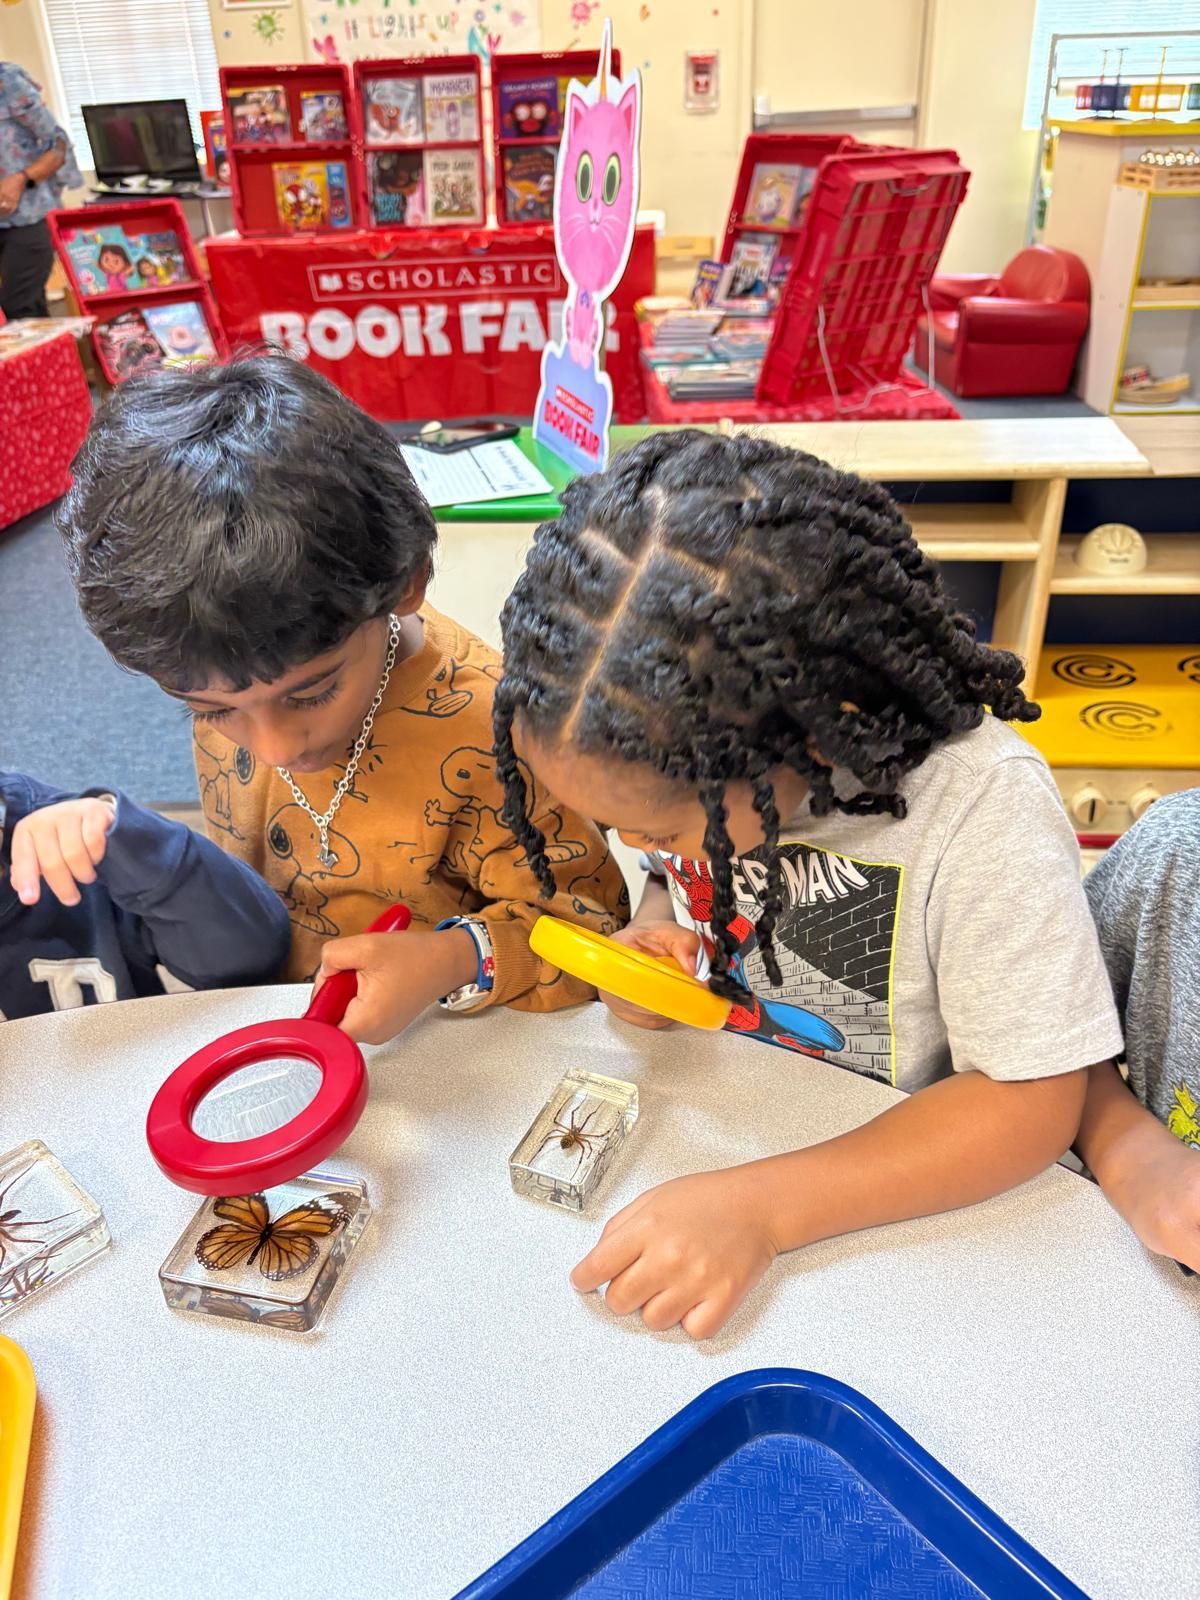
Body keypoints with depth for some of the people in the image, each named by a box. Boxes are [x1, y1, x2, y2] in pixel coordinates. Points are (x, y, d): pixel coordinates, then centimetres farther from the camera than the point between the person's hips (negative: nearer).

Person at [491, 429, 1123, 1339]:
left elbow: (1030, 1100, -21)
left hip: (887, 1196, -3)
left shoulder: (983, 809, -27)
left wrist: (757, 1210, -28)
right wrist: (655, 938, -14)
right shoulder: (687, 754, -11)